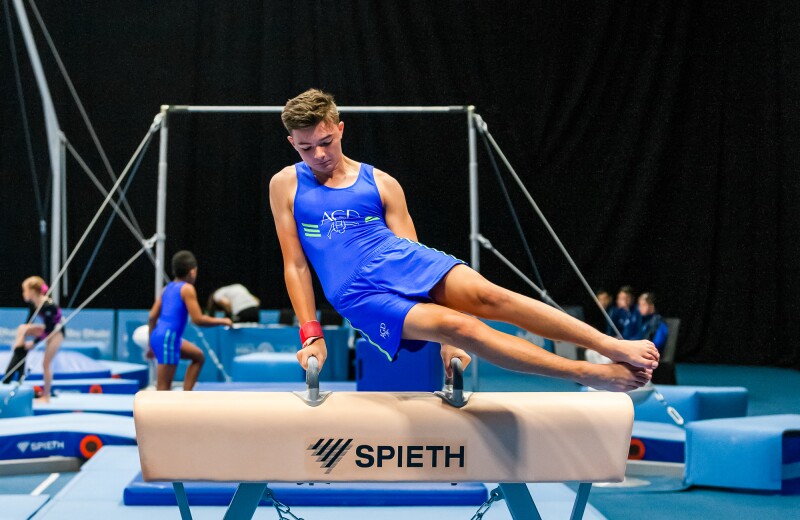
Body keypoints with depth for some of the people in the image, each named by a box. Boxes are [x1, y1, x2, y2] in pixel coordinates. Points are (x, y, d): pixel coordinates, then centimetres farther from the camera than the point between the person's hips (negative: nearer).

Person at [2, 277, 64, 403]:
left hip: (56, 332, -8)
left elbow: (49, 329, -26)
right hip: (46, 329, 8)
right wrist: (19, 340, -1)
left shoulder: (48, 306, -30)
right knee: (22, 328, -12)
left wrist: (34, 342, -23)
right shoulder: (33, 304, -6)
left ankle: (46, 396, 3)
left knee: (46, 363, -7)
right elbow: (28, 323, 4)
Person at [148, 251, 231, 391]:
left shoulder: (168, 288, 16)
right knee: (163, 387, -7)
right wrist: (222, 321, -1)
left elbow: (152, 317, 15)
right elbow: (198, 319, -13)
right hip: (168, 338, -9)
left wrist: (152, 344, 22)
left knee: (198, 356, 26)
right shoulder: (187, 288, -7)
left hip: (157, 336, 9)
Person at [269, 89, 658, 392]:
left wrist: (446, 341, 3)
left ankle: (615, 347, -32)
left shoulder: (382, 184, 13)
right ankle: (590, 374, -31)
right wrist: (311, 335, 1)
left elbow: (408, 247, 10)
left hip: (403, 262, 2)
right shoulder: (286, 185, 10)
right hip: (362, 297, -2)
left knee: (486, 296, -28)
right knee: (458, 325, -28)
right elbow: (295, 265, 10)